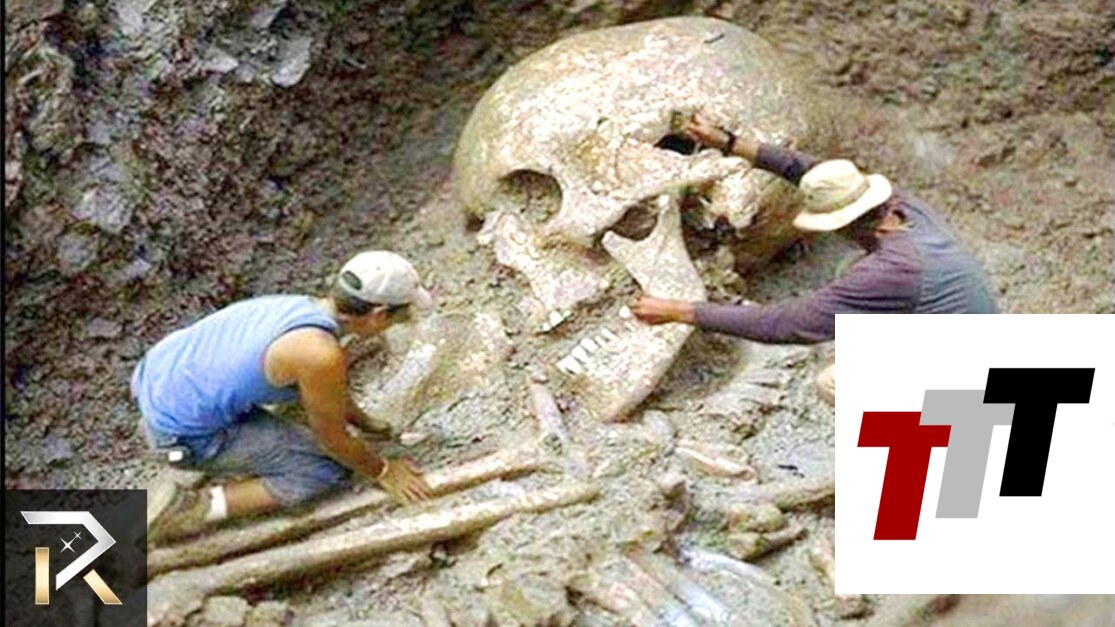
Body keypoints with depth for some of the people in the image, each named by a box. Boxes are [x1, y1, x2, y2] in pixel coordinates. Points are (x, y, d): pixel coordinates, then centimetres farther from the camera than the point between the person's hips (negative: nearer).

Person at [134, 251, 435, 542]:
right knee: (330, 469, -3)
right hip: (182, 434, -8)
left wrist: (365, 421, 30)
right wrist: (383, 472, 6)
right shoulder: (321, 355, -25)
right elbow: (333, 439, -9)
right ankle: (203, 506, -5)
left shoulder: (301, 305, 1)